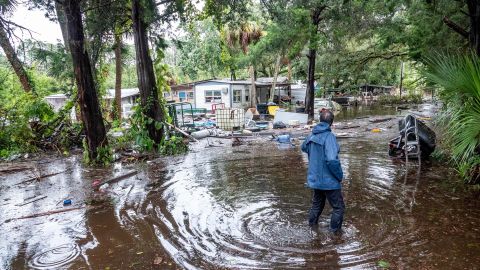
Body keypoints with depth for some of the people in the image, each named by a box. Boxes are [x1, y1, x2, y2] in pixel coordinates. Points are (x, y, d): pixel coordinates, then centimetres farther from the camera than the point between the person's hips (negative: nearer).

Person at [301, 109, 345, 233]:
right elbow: (332, 160, -30)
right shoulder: (329, 137, -23)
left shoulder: (312, 135, -1)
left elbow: (304, 147, 20)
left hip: (315, 178, 7)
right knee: (338, 207, 11)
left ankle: (312, 223, 42)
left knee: (317, 202, 28)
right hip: (329, 180, -7)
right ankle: (335, 231, 19)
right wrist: (340, 176, -16)